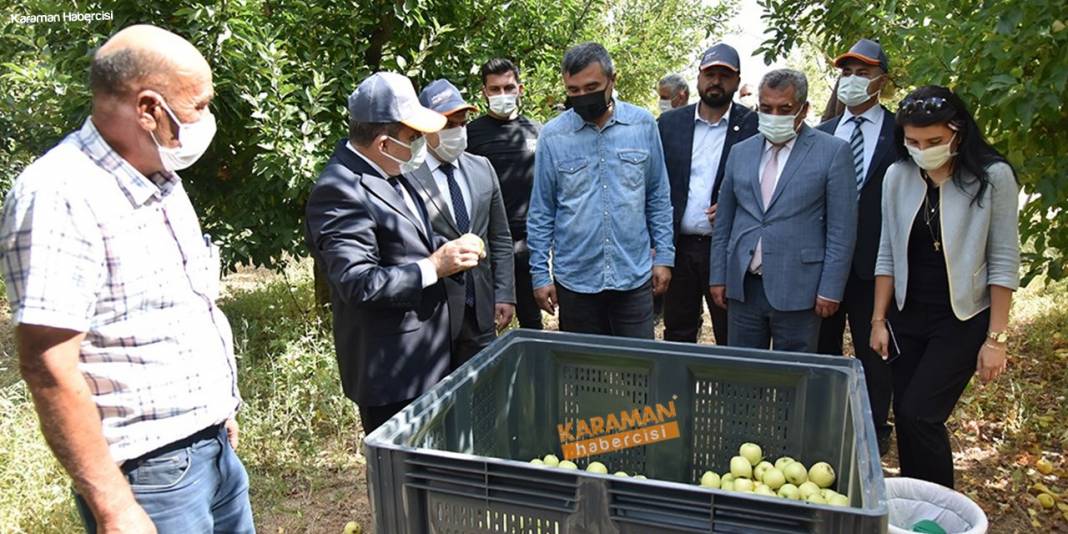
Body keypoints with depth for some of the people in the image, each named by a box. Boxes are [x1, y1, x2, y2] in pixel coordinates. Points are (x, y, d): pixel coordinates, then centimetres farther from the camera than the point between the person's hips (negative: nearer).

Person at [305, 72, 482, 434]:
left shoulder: (389, 172, 7)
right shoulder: (340, 190, -22)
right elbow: (359, 284, -27)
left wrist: (446, 248, 1)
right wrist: (434, 266, -22)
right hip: (391, 370, -9)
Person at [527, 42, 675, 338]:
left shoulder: (643, 124, 0)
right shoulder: (553, 135, -3)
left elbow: (658, 197, 7)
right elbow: (541, 211, 2)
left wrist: (664, 256, 3)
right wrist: (540, 273, 0)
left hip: (634, 277, 0)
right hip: (574, 280, 0)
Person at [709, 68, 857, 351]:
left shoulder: (833, 152, -2)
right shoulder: (740, 152, 10)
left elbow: (841, 230, -5)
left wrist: (830, 290, -8)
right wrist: (718, 276, 9)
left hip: (797, 289, -3)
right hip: (743, 287, 4)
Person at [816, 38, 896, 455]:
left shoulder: (900, 133, -4)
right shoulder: (822, 135, 7)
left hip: (874, 263, -3)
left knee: (874, 351, 10)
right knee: (822, 350, 15)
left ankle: (874, 432, 27)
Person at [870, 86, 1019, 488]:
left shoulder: (992, 177, -11)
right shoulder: (897, 176, 0)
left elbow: (1004, 262, -9)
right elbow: (888, 254, 6)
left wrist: (996, 338, -10)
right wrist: (879, 320, 5)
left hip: (963, 320, -4)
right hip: (907, 318, 4)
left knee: (918, 414, -10)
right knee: (905, 417, 8)